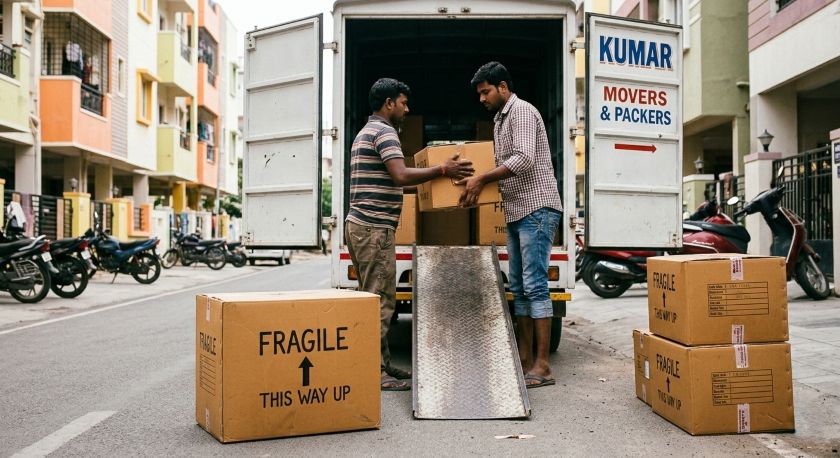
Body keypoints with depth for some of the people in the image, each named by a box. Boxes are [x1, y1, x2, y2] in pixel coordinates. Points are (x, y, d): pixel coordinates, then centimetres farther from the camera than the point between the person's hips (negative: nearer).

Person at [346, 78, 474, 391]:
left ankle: (382, 365, 19)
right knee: (379, 302, -8)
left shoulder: (366, 133, 23)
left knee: (375, 299, 13)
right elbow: (401, 176, -24)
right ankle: (374, 372, -5)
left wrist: (431, 179, 32)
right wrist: (442, 170, -17)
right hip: (374, 228, -11)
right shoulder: (384, 132, -10)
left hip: (362, 225, 11)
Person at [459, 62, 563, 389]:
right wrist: (478, 183, 10)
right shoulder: (499, 120, 21)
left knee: (535, 285, -12)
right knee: (519, 288, 9)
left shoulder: (522, 112, -8)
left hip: (537, 209, -10)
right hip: (516, 214, 10)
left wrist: (481, 179, -19)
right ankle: (525, 358, 15)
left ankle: (542, 365, -9)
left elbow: (524, 159, -21)